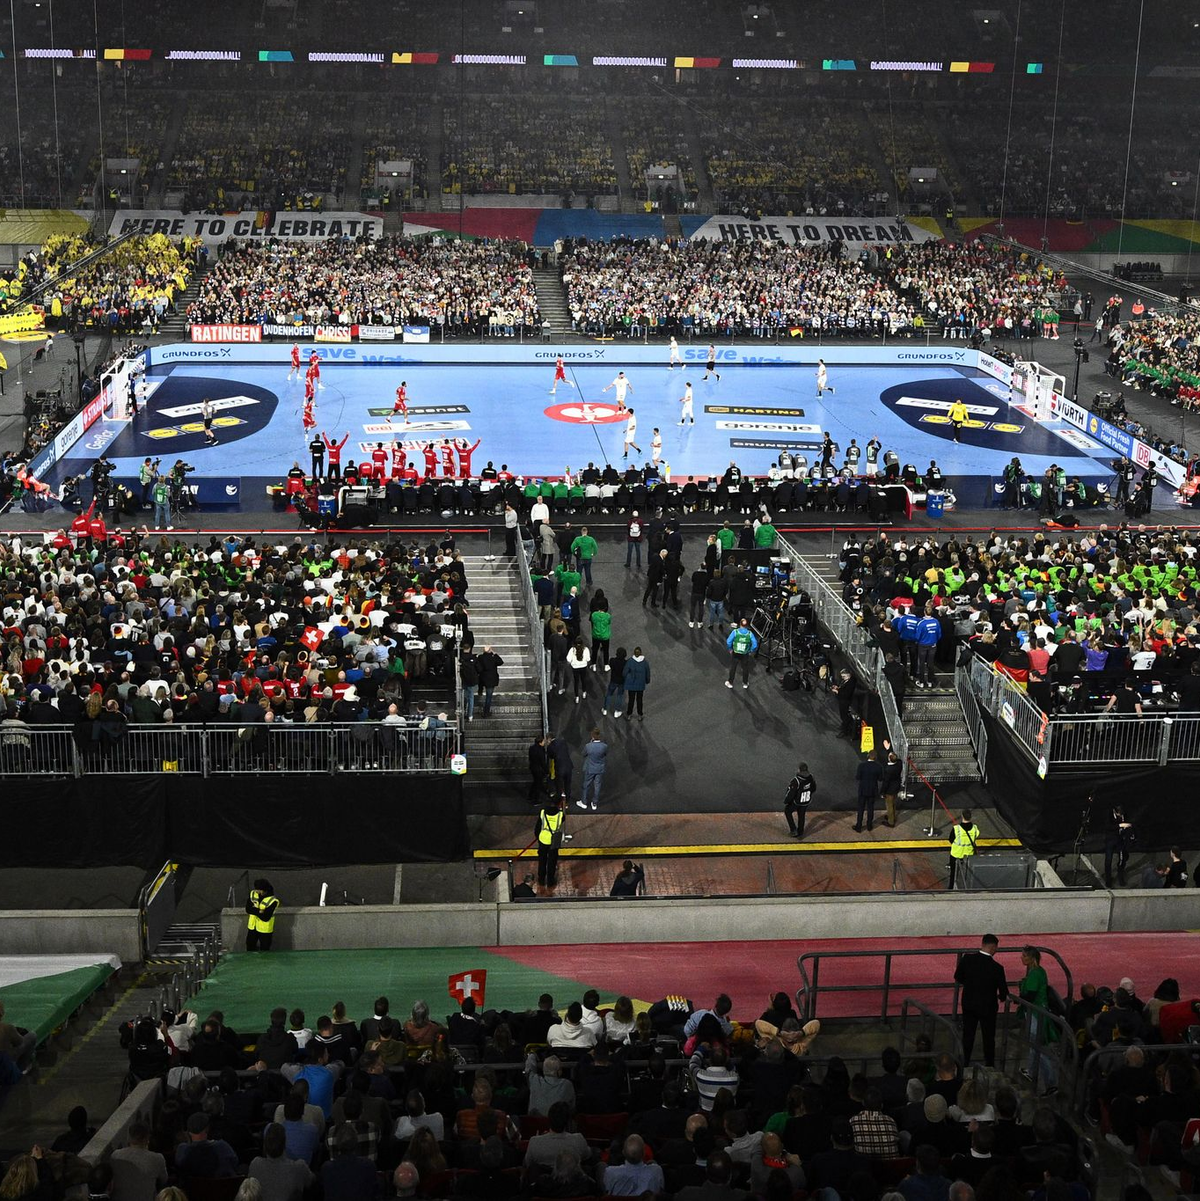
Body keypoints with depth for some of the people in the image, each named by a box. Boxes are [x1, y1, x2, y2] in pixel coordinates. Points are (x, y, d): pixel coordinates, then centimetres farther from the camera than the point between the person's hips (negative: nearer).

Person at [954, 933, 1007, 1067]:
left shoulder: (966, 960, -15)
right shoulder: (996, 968, -23)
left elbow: (958, 979, 0)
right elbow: (1003, 992, -15)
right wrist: (1001, 997, 8)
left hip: (968, 1004, 3)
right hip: (987, 1006, -3)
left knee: (968, 1035, 18)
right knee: (988, 1037, 15)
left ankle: (965, 1063, 29)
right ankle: (989, 1066, 26)